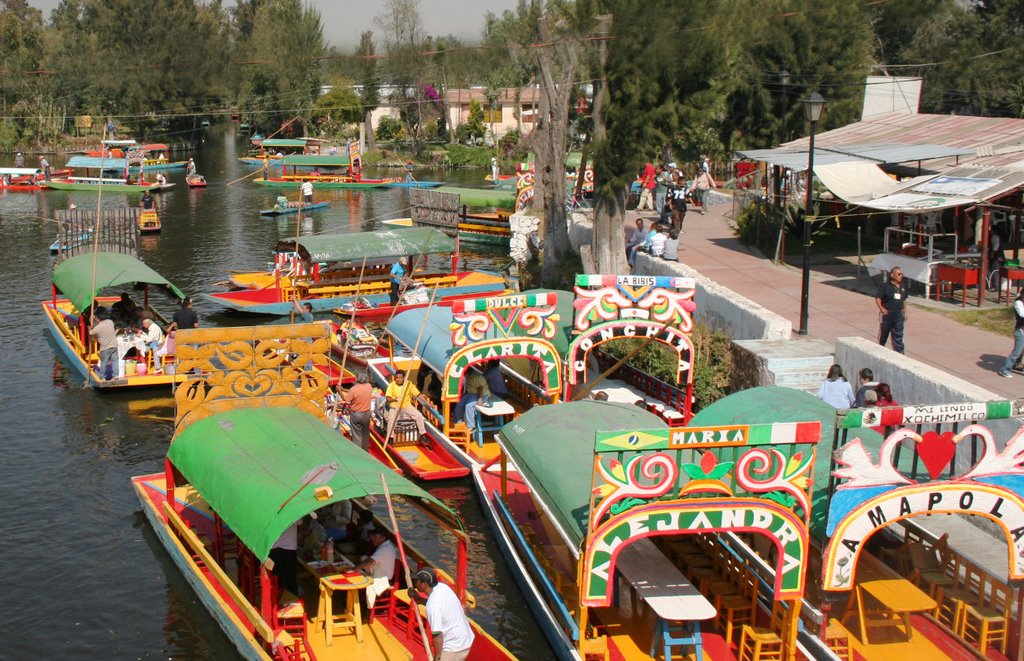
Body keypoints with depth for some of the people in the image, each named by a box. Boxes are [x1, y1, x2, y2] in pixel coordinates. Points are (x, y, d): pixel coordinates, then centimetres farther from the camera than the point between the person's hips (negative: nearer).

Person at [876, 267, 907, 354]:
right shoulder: (885, 286, -8)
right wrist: (882, 309, -27)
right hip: (887, 314, -4)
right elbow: (878, 299, -12)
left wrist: (905, 313, 15)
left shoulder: (902, 287, 10)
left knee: (898, 336, 3)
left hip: (898, 314, 4)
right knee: (883, 334, 9)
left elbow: (904, 301, 18)